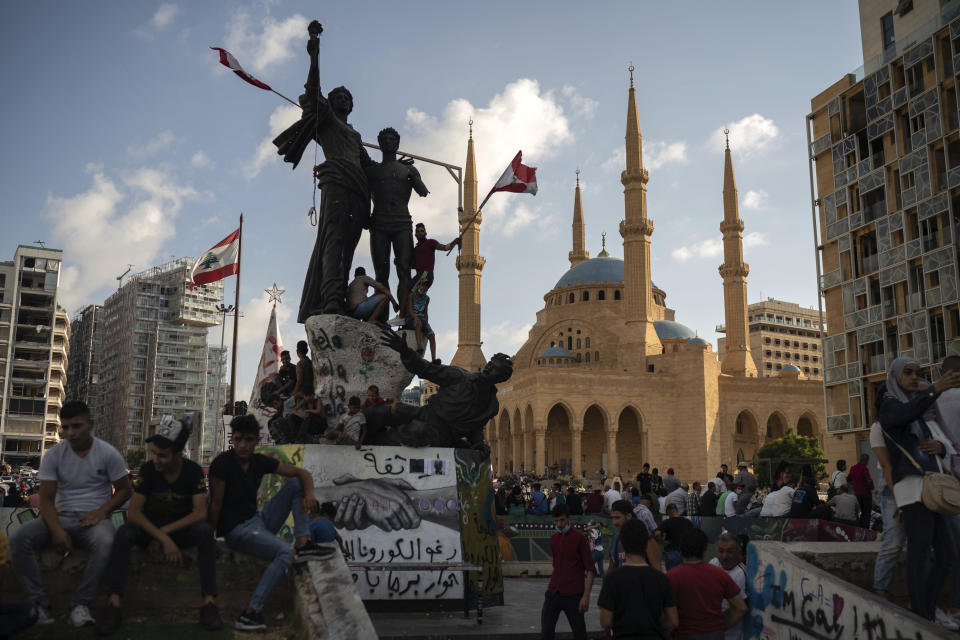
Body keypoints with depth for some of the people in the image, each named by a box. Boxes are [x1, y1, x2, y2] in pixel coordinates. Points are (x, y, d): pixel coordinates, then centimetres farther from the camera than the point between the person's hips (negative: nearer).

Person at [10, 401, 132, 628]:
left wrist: (102, 511, -14)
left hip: (93, 518, -3)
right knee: (18, 537, -25)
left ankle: (80, 605, -28)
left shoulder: (108, 453, 0)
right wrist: (56, 530, -18)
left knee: (106, 541, -38)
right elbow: (46, 498, 0)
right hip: (61, 517, 3)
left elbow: (125, 489, 5)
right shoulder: (53, 455, 4)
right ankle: (38, 605, -24)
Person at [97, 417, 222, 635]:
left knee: (205, 532, -33)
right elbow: (133, 512, -17)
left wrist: (166, 531, -25)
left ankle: (209, 601, -35)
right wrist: (163, 539, -28)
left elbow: (200, 513, -17)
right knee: (124, 533, -31)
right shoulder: (148, 469, -11)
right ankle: (114, 604, -35)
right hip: (149, 525, 1)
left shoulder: (193, 471, -11)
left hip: (181, 527, -1)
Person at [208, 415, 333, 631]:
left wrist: (309, 494, -13)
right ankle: (251, 613, -31)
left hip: (258, 519, 7)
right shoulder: (222, 464, -13)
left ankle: (302, 545, -11)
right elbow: (216, 504, -13)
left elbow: (302, 473, 6)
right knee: (285, 553, -30)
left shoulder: (259, 461, 5)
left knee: (295, 483, 0)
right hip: (237, 529, -7)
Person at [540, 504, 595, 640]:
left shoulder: (579, 538, -6)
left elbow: (590, 569, -8)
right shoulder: (553, 539, 12)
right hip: (553, 593, 5)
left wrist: (586, 596, -15)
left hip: (573, 595, -5)